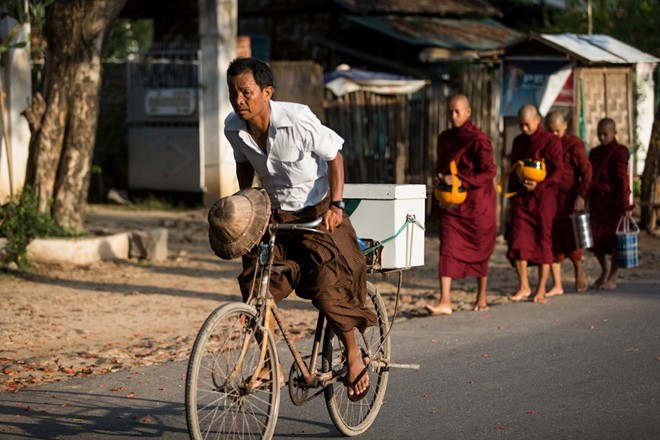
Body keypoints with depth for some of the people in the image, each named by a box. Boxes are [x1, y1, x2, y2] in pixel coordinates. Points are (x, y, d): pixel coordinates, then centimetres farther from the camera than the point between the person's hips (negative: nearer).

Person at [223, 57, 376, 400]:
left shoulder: (298, 121, -25)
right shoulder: (233, 127, -9)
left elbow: (334, 156, -12)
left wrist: (336, 205, -20)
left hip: (318, 214, -5)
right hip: (274, 216, 5)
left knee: (328, 290, -17)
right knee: (254, 286, -10)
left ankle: (354, 356, 8)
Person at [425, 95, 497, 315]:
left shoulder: (478, 139, -10)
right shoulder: (445, 138, 10)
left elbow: (489, 172, -15)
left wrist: (461, 181, -21)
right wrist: (441, 177, 1)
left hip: (476, 204, -5)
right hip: (451, 204, 5)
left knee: (478, 251, 8)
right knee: (447, 250, -7)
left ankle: (481, 298, 25)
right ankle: (445, 302, -13)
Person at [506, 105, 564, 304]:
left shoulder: (551, 142, -5)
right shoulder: (518, 141, 13)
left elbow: (558, 172, -9)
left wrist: (538, 185, -21)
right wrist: (511, 193, 18)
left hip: (543, 197, -5)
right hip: (520, 198, 5)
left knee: (543, 241, 0)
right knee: (517, 241, -5)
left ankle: (541, 290, 6)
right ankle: (523, 287, 3)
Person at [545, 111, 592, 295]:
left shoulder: (574, 144, -4)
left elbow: (586, 170, -9)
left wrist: (581, 196, -18)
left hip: (568, 198, -5)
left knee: (569, 238, -5)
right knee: (551, 240, 3)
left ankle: (579, 269, 23)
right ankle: (557, 285, 6)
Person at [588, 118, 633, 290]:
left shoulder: (619, 152, -7)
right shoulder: (595, 153, 13)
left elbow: (622, 179, -12)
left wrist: (625, 205, -16)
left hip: (613, 201, -6)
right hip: (596, 202, 6)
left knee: (613, 238, 1)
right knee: (594, 238, 4)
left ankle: (612, 277, 12)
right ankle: (605, 269, 26)